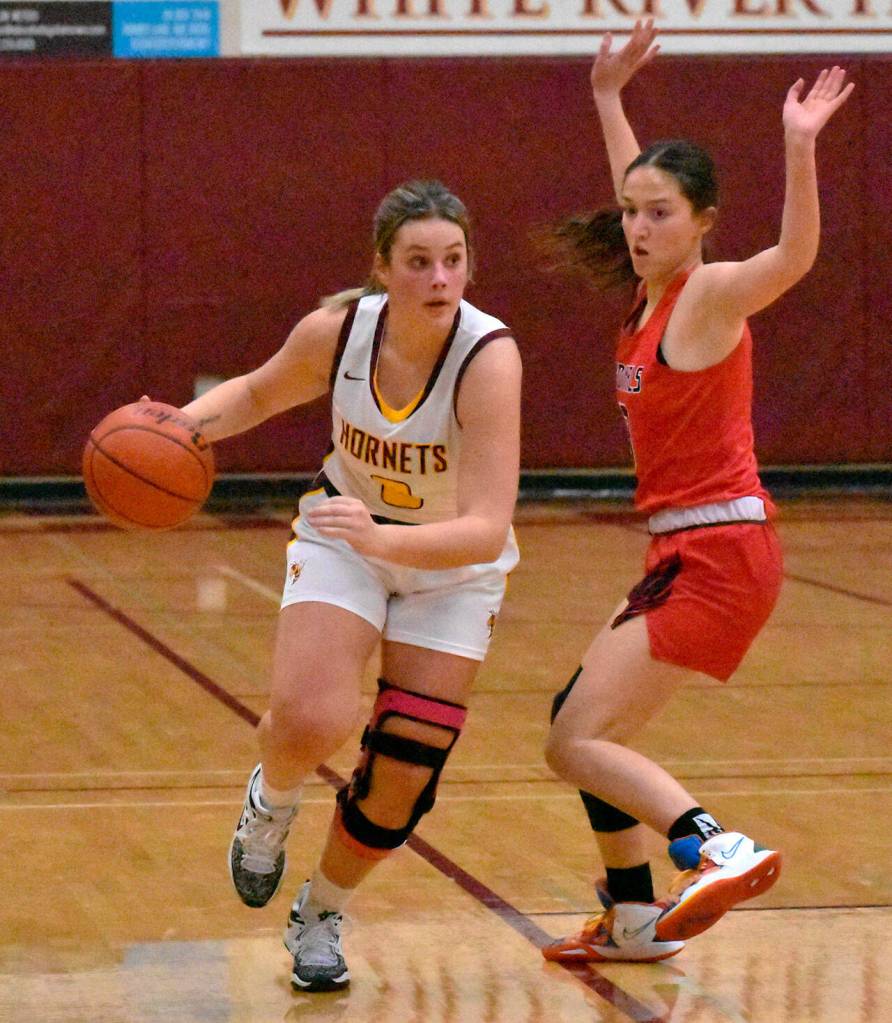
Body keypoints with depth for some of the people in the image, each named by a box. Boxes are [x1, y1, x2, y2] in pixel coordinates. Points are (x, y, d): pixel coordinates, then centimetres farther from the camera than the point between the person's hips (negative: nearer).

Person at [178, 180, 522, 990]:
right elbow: (260, 392, 3)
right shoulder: (336, 330, -21)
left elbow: (488, 529, -39)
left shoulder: (489, 356, -32)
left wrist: (387, 540, -55)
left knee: (403, 775, -1)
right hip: (344, 536, 1)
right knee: (309, 723, -24)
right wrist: (183, 423, -16)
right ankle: (272, 800, 13)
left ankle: (322, 915, 27)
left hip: (453, 561, -1)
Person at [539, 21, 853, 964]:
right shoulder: (654, 291, 11)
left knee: (576, 742, -13)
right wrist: (609, 99, 36)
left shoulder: (709, 294, -12)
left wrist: (798, 150, -48)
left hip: (717, 558, -9)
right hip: (686, 556, 9)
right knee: (579, 721, 18)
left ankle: (718, 851, -24)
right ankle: (636, 918, 24)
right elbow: (634, 190, 32)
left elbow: (793, 258, -35)